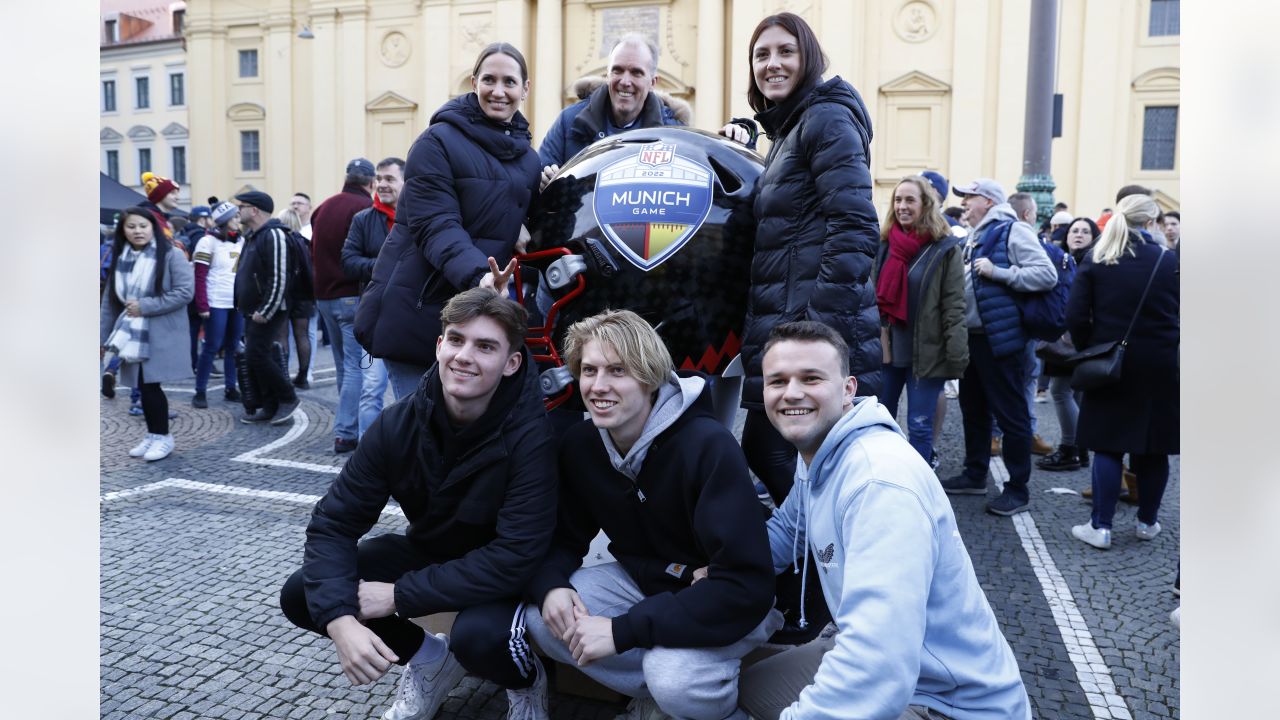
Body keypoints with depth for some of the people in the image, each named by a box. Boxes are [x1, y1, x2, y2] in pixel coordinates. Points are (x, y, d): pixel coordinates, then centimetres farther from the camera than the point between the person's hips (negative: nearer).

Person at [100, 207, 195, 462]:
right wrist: (103, 336, 8)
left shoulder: (170, 255, -7)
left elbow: (185, 291, -15)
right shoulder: (120, 259, 10)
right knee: (143, 385, 7)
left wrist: (145, 306, -16)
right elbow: (109, 301, 12)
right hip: (133, 334, 5)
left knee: (150, 384, -6)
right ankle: (153, 434, 19)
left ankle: (162, 436, 8)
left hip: (161, 334, -5)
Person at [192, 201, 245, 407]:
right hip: (217, 304, -6)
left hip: (238, 304, 6)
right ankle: (200, 393, 6)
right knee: (212, 348, -3)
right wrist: (202, 306, -14)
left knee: (234, 347, 9)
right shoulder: (208, 242, -5)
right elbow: (199, 277, -8)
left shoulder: (242, 242, 12)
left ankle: (231, 389, 18)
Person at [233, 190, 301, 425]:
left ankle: (287, 398, 3)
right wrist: (244, 307, 18)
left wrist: (265, 312, -22)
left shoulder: (273, 235, -16)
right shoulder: (252, 236, 17)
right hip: (253, 312, 10)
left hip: (267, 312, -10)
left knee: (256, 357, -11)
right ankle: (270, 407, 17)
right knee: (255, 358, 10)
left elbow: (279, 279, -22)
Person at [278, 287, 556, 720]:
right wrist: (338, 618, -29)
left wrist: (399, 596, -28)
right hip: (427, 551, 5)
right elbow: (334, 522, -12)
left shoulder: (530, 437, -30)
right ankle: (429, 659, 12)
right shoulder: (399, 424, -16)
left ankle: (526, 679, 2)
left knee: (476, 635, -36)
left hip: (504, 576, -5)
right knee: (301, 595, -8)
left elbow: (516, 557, -32)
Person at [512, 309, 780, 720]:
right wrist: (550, 586, -24)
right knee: (541, 619, -15)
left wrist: (622, 630, -34)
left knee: (673, 680, -32)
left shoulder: (709, 447, -28)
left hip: (726, 602, -6)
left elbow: (746, 587, -32)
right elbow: (563, 539, 2)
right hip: (643, 582, 6)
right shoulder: (579, 445, -9)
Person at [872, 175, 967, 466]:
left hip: (926, 351, -5)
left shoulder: (945, 248, -6)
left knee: (919, 425, 2)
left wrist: (957, 356, -16)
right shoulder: (884, 244, 9)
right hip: (887, 347, 5)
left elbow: (955, 307, -10)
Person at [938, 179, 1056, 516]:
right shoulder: (975, 236, 17)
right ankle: (975, 475, 31)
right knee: (973, 408, 17)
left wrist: (998, 272, -22)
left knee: (1011, 414, -1)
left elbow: (1047, 274, -19)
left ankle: (1018, 489, 8)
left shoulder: (1013, 231, -10)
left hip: (1000, 338, -10)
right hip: (972, 335, 10)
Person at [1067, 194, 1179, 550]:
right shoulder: (1170, 261, -1)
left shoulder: (1096, 260, -2)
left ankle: (1101, 526, 2)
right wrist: (1169, 348, 17)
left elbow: (1076, 315, -7)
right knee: (1154, 446, 12)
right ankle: (1147, 522, 24)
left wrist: (1090, 350, 6)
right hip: (1161, 364, 1)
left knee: (1108, 444, 4)